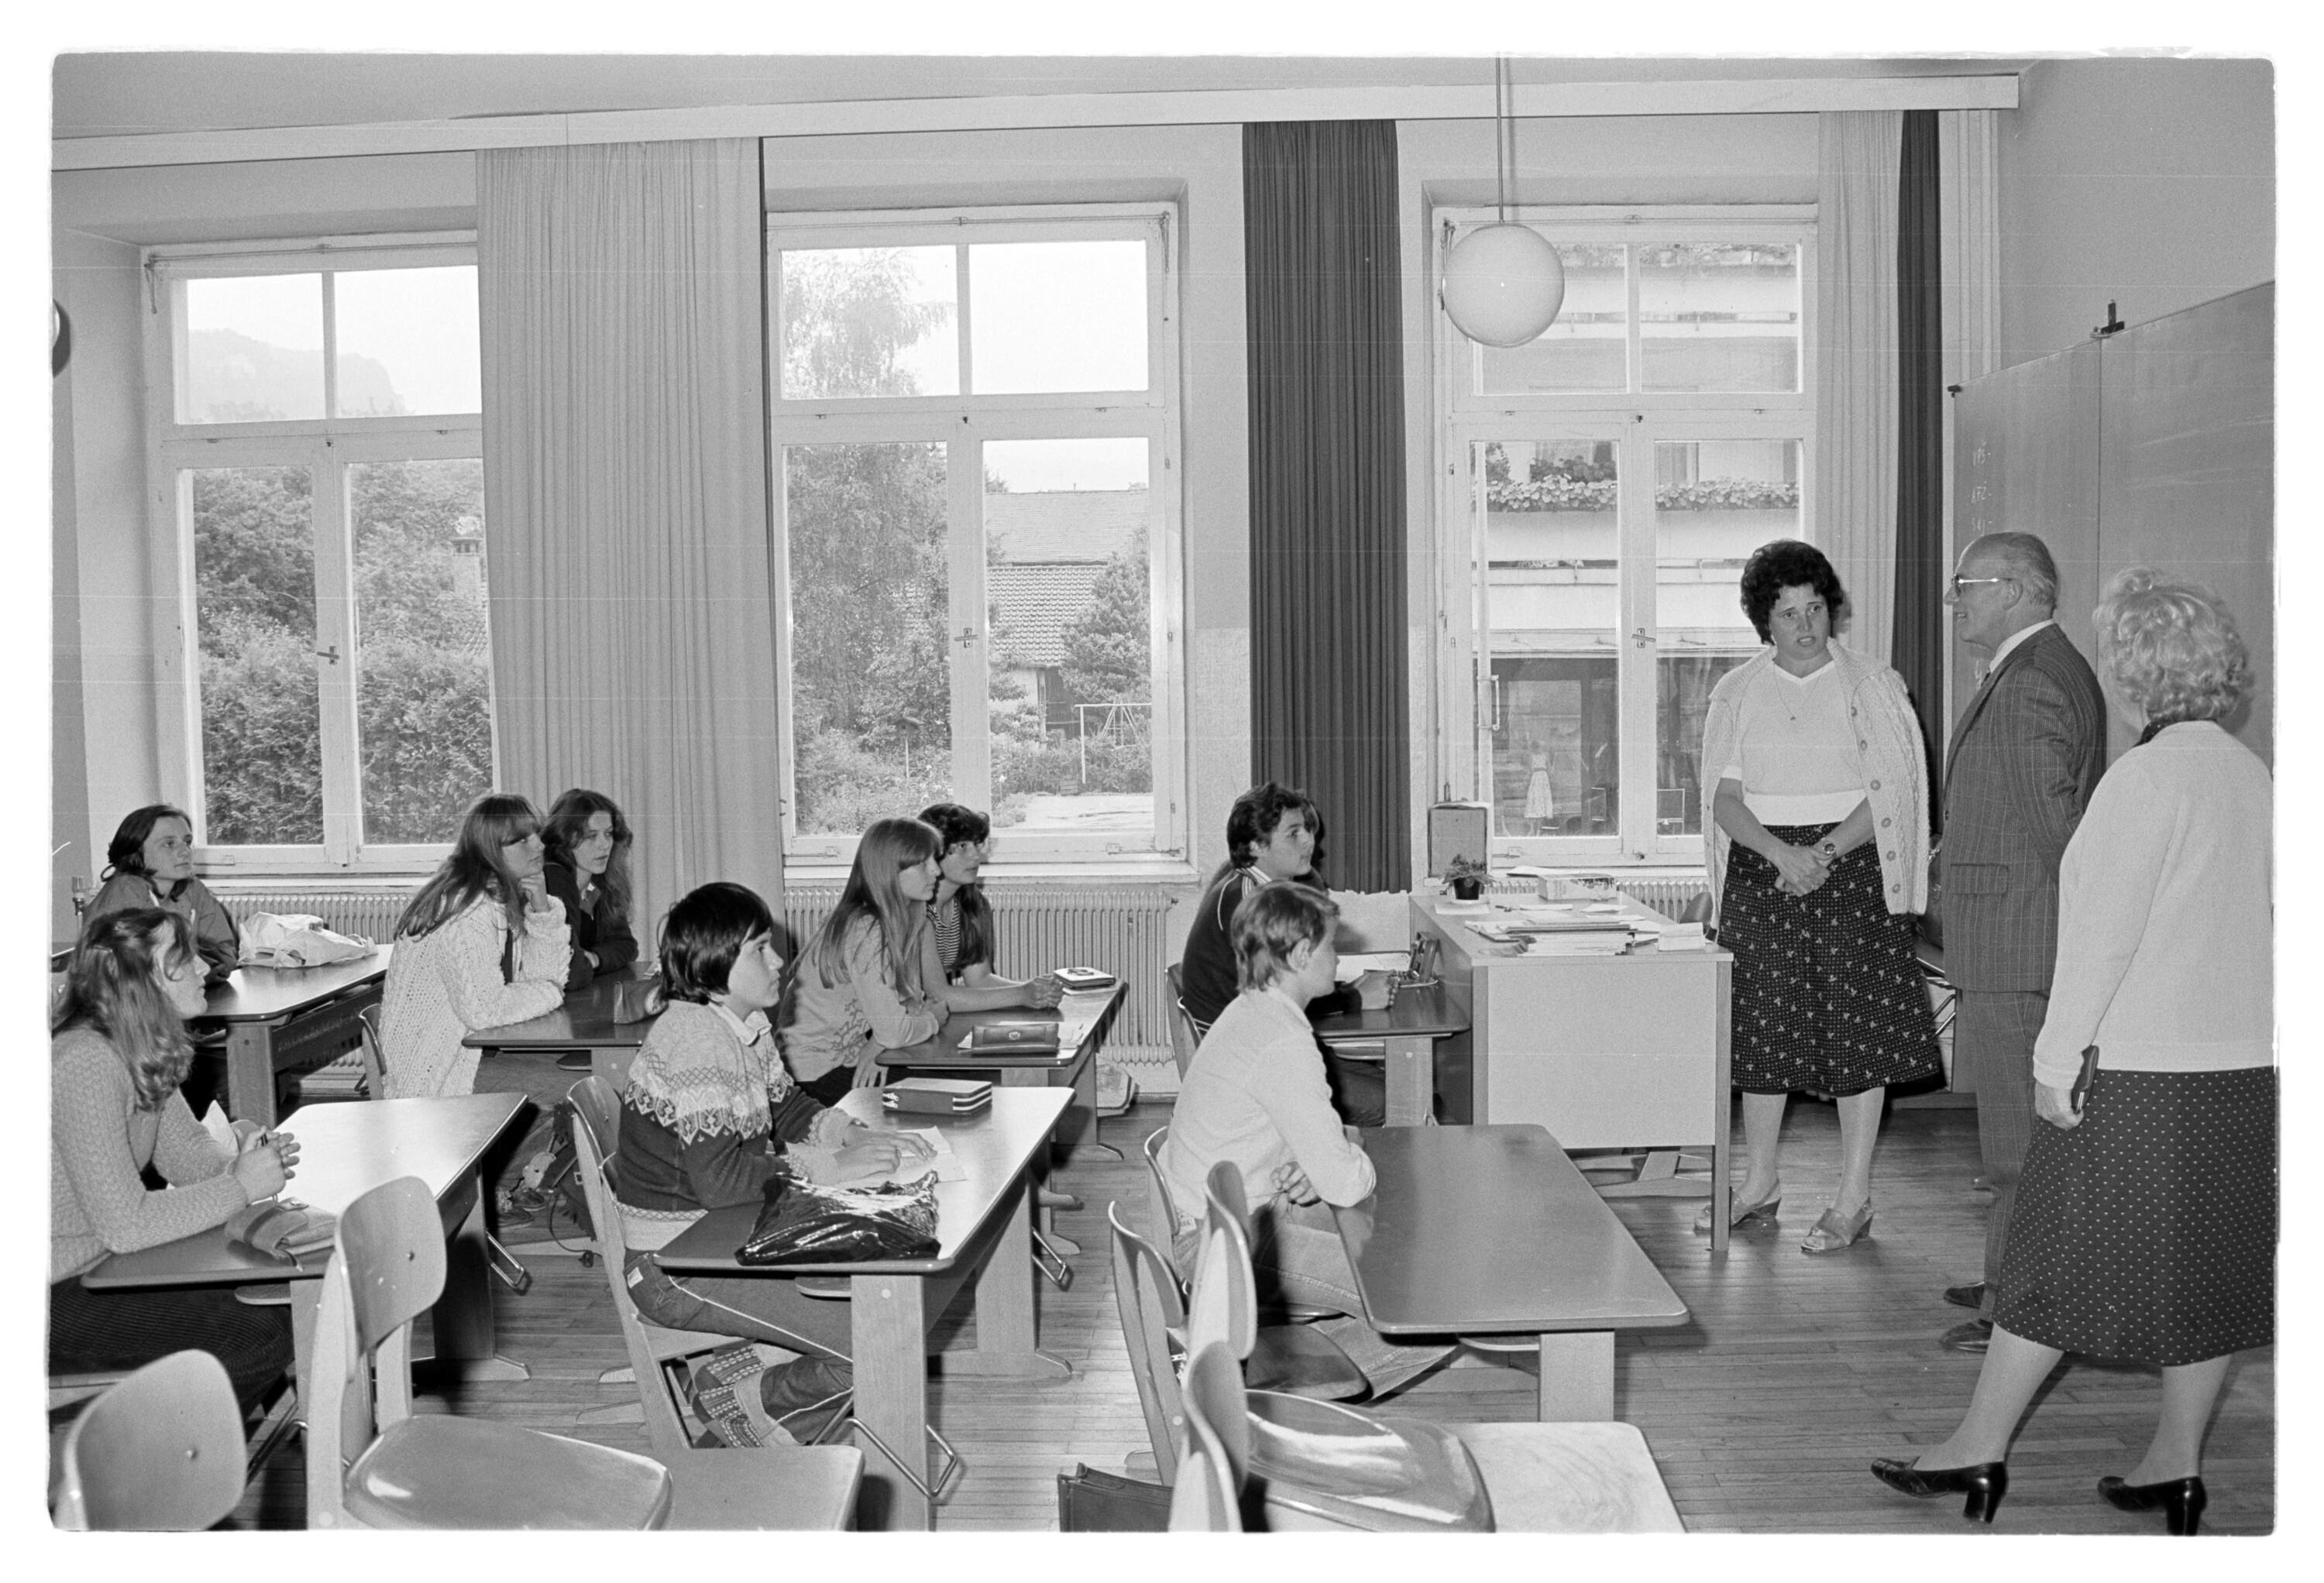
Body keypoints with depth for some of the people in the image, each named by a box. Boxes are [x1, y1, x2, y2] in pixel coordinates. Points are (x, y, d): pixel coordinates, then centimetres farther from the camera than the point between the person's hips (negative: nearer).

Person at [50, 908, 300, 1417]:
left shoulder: (147, 1052, 3)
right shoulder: (85, 1064, -27)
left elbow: (186, 1150, 11)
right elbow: (125, 1225, -30)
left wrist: (245, 1162, -11)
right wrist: (240, 1188, -21)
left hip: (101, 1263, 9)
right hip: (60, 1298, -9)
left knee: (278, 1299, 5)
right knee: (260, 1337, -14)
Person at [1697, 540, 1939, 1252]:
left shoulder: (1872, 686, 1)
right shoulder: (1737, 693, 6)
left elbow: (1888, 795, -4)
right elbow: (1726, 800, 0)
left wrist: (1825, 853, -18)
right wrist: (1783, 853, -17)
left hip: (1851, 867, -2)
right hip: (1763, 869, 2)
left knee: (1858, 1029, -2)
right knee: (1761, 1027, 7)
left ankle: (1854, 1199, 8)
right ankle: (1761, 1183, 21)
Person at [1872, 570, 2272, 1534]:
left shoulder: (2147, 776, -15)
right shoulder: (2253, 776, 9)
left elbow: (2105, 935, -18)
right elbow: (2256, 922, 13)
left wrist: (2058, 1061, -13)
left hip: (2138, 1067, -7)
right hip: (2241, 1063, 8)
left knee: (2061, 1258, 2)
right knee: (2211, 1263, 13)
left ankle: (1980, 1451, 13)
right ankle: (2177, 1463, 22)